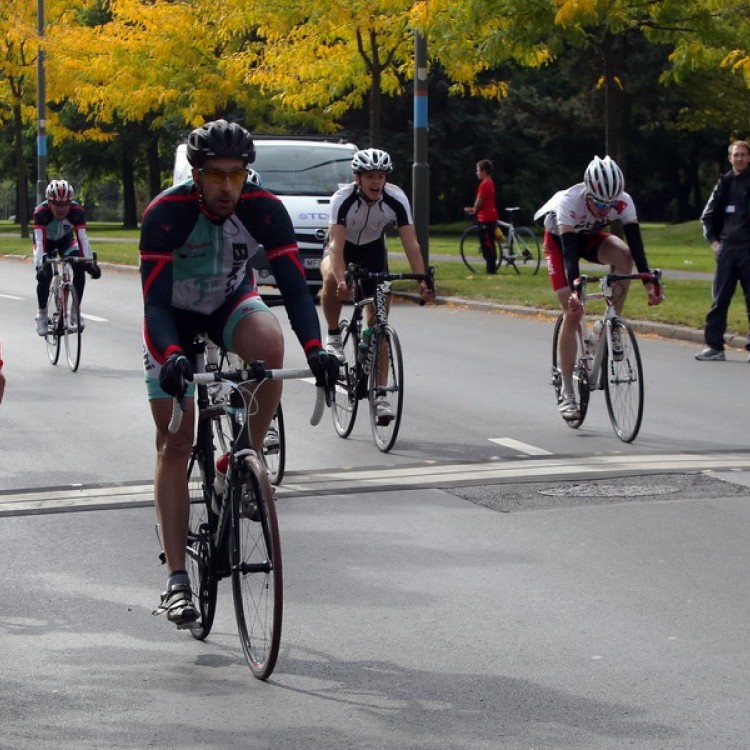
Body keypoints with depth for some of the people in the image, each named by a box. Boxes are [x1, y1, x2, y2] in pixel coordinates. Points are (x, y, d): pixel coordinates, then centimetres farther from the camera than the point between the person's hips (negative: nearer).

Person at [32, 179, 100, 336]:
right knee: (44, 274, -22)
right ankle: (42, 314, -3)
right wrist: (40, 264, -55)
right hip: (46, 242, -2)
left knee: (80, 269, -21)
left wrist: (90, 261, -48)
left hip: (66, 240, 2)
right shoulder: (41, 212, -36)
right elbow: (39, 240, -41)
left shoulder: (77, 211, -32)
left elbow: (82, 237, -35)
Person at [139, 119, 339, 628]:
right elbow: (155, 301, -33)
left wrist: (315, 347, -43)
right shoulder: (166, 213, -30)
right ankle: (177, 580, -2)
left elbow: (294, 284, -27)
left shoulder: (265, 209, -24)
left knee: (270, 343, -36)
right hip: (175, 314, -1)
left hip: (232, 303, 1)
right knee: (175, 444, -6)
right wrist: (173, 355, -51)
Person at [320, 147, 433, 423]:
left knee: (378, 321, -5)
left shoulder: (396, 199, -25)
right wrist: (342, 281, -53)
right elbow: (336, 244, -37)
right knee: (331, 279, -38)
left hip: (373, 251, 2)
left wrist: (422, 281, -39)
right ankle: (333, 337, -13)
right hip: (343, 248, -2)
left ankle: (379, 395, 0)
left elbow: (411, 244, -26)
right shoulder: (343, 199, -31)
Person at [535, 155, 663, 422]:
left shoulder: (623, 202, -29)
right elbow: (569, 250, -45)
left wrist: (650, 283, -44)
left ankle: (612, 327, -15)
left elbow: (636, 243, -32)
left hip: (590, 238, 3)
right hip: (559, 239, -3)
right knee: (573, 312, -14)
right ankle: (567, 394, -7)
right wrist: (574, 289, -58)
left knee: (623, 254, -32)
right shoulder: (569, 202, -39)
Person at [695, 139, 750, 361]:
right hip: (726, 247, 3)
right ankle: (714, 346, 3)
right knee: (719, 299, 1)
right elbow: (707, 215, 18)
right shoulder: (724, 183, 11)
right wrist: (712, 240, 7)